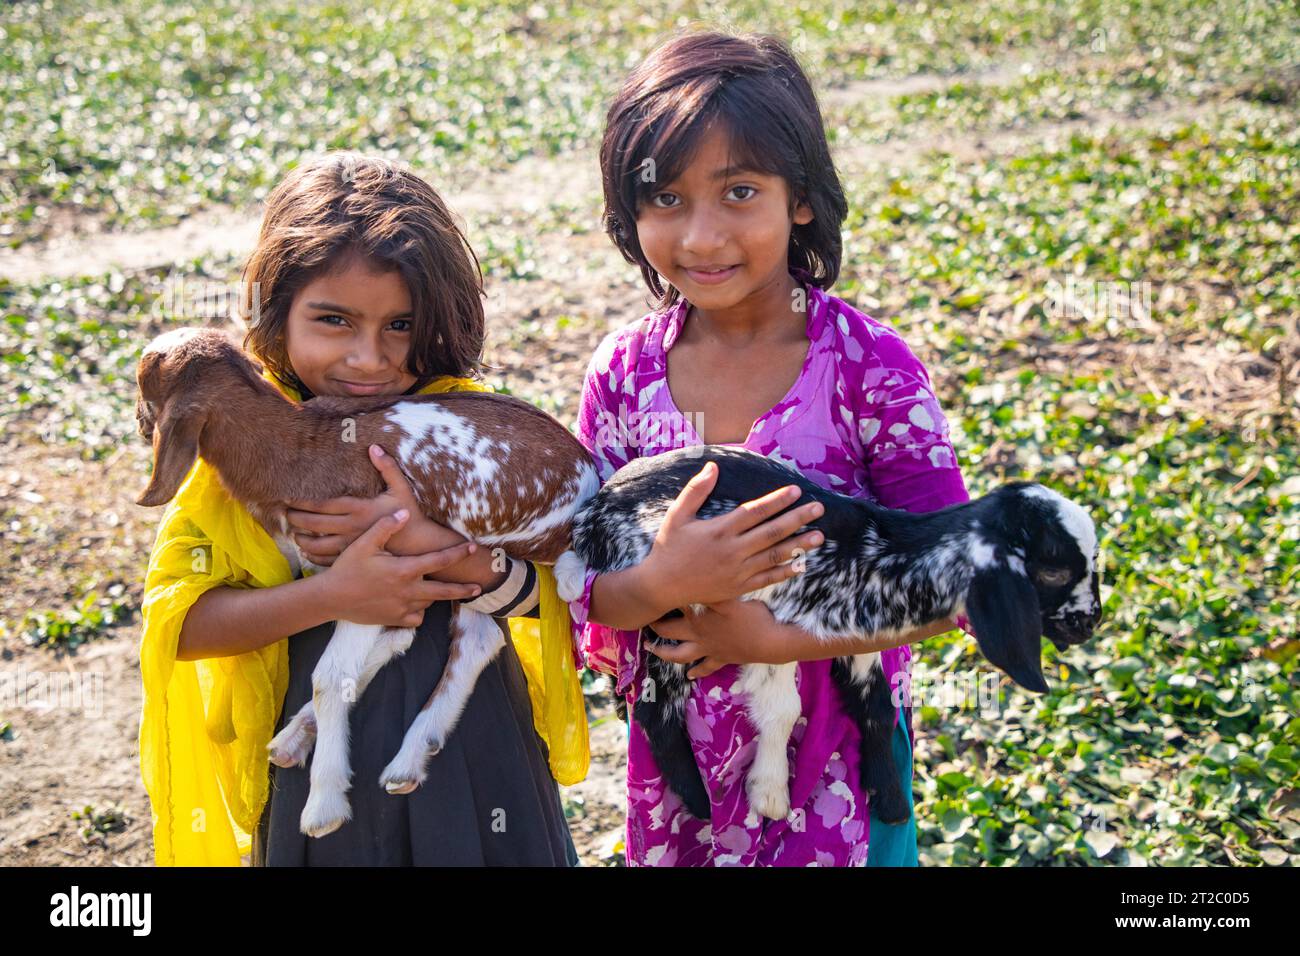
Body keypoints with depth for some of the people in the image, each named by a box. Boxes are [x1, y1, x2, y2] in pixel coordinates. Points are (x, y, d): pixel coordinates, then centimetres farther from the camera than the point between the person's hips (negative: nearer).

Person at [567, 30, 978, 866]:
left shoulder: (870, 366, -17)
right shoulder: (623, 374, -9)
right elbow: (585, 596, -7)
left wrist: (776, 639, -21)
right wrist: (661, 584, -28)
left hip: (836, 753, -2)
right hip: (676, 759, 3)